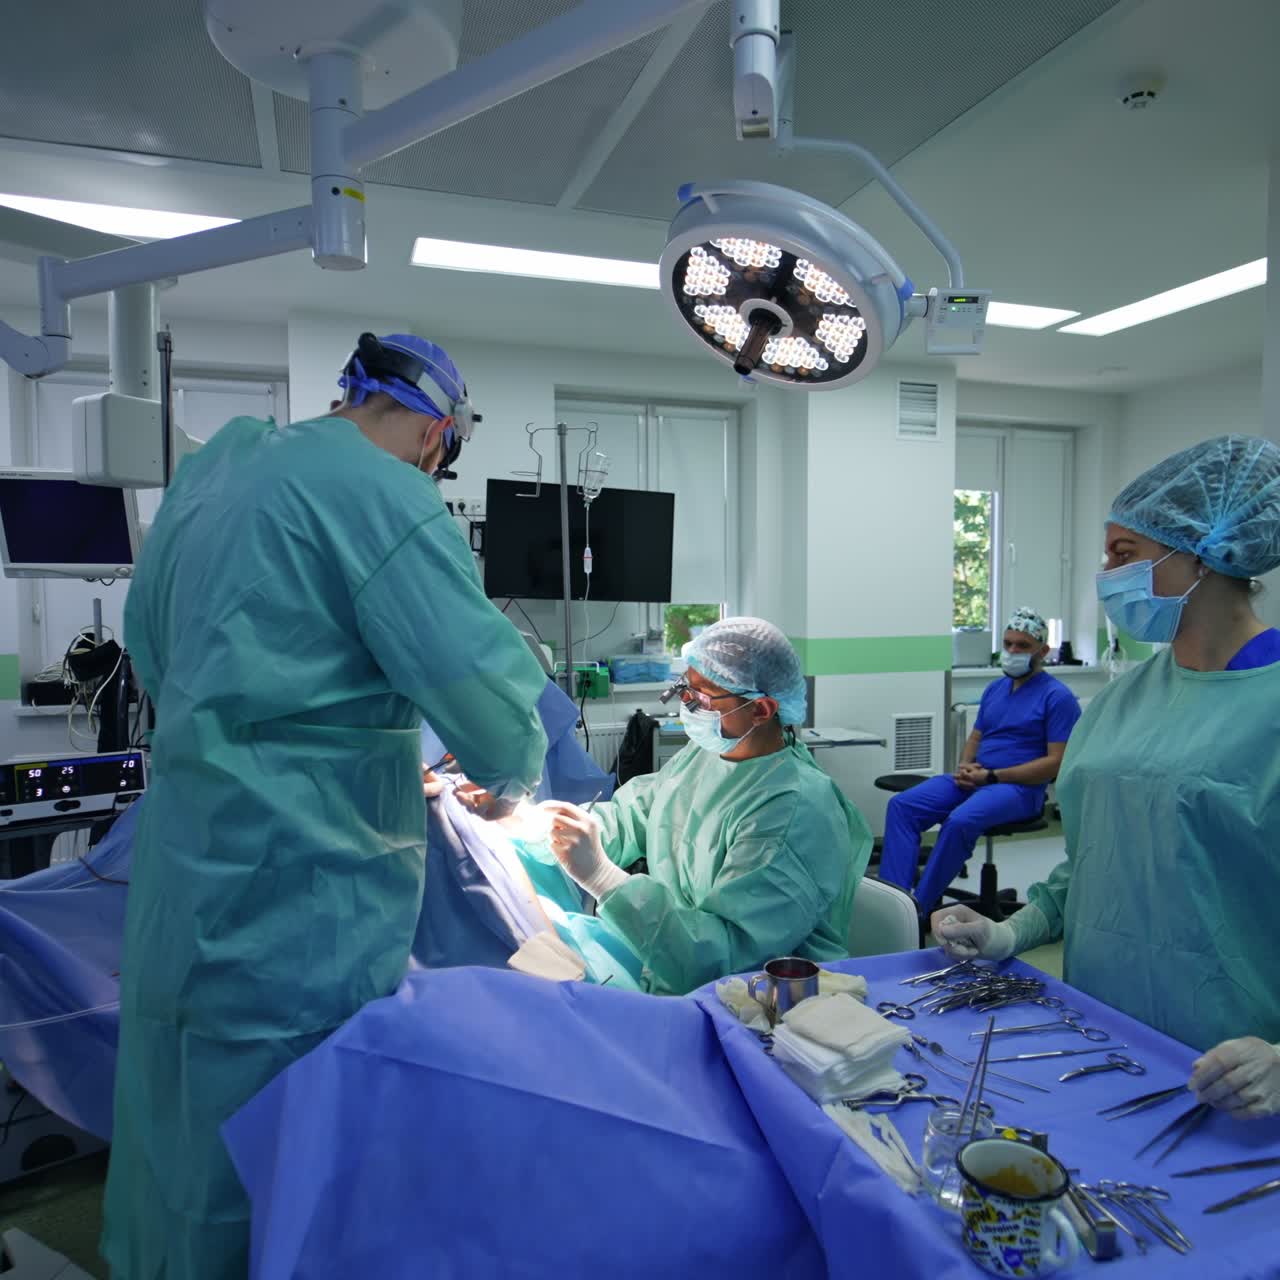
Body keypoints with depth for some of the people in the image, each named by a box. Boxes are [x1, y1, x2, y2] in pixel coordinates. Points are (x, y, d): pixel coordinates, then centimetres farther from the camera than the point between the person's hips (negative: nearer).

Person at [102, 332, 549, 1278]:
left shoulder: (213, 470, 12)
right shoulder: (381, 492, -15)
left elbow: (150, 643, 22)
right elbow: (481, 680, -19)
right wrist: (513, 779, 2)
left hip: (186, 847, 9)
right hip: (300, 888, -9)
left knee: (188, 1118, 23)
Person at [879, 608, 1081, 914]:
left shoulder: (1057, 696, -3)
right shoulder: (994, 689, 18)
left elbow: (1056, 762, -10)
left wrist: (991, 776, -15)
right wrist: (965, 767, -1)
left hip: (1020, 788, -7)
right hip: (973, 780, 7)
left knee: (961, 820, -35)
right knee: (902, 805, -16)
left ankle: (918, 909, -23)